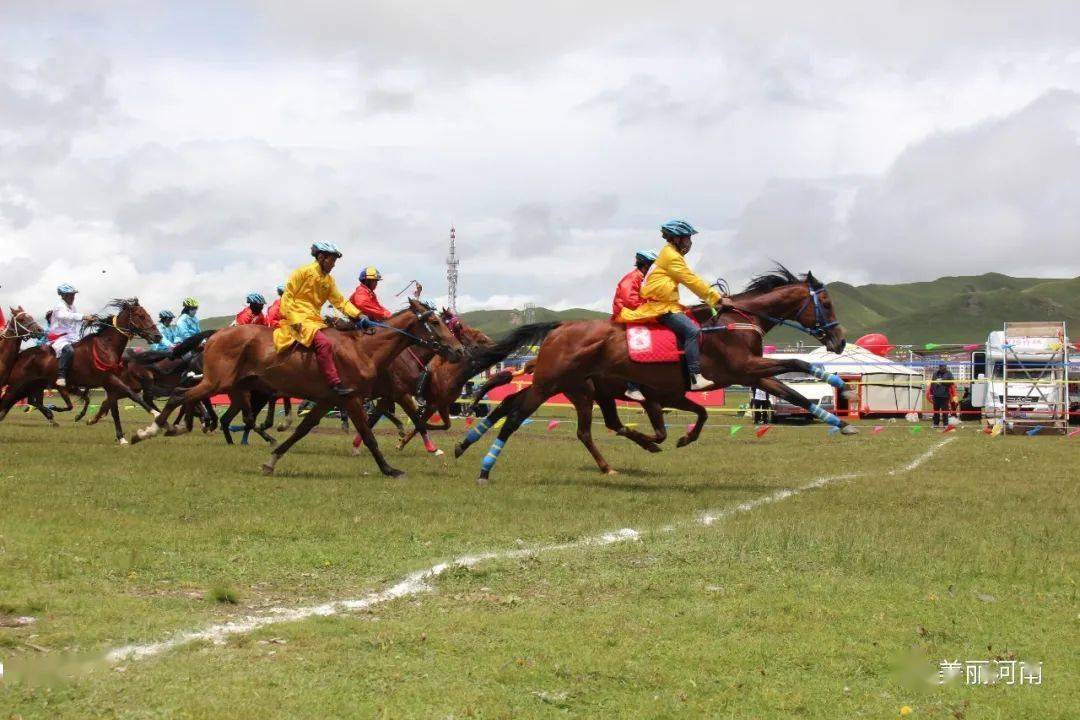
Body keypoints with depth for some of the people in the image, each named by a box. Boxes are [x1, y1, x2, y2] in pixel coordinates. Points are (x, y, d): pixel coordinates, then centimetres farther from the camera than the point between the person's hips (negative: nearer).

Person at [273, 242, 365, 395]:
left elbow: (340, 301, 11)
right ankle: (335, 383, -33)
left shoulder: (328, 280, 16)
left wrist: (358, 315, -4)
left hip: (315, 319, 9)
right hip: (299, 318, -9)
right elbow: (287, 296, -8)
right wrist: (294, 321, -17)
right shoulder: (303, 271, -5)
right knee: (324, 343, -29)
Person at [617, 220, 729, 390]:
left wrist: (716, 296, 15)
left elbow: (693, 281, 22)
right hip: (660, 307, -11)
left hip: (666, 304, 11)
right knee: (692, 330, -24)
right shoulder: (671, 257, -10)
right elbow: (692, 282, -14)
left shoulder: (672, 255, 22)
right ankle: (695, 378, -34)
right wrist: (717, 299, -10)